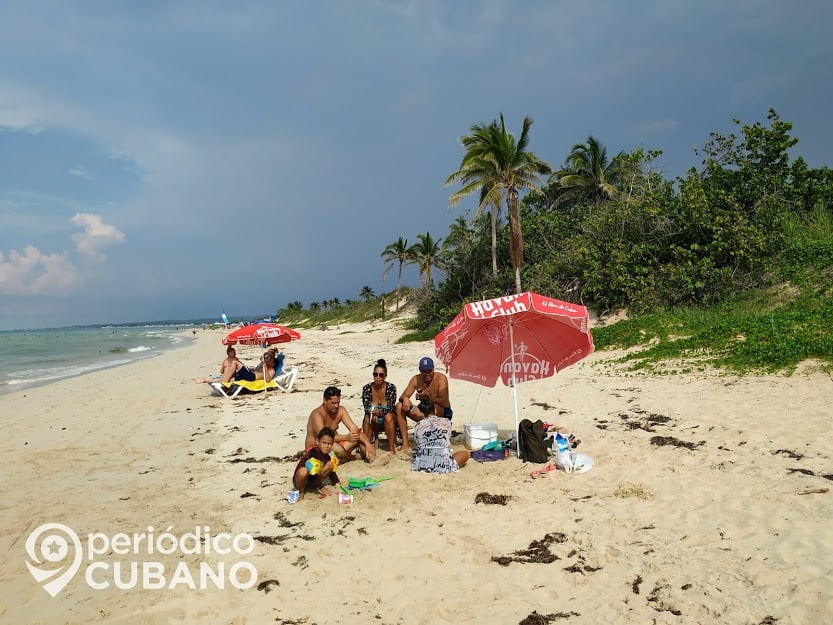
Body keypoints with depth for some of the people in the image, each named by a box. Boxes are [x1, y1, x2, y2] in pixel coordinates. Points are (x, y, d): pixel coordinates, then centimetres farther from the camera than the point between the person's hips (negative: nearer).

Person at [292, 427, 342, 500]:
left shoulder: (328, 455, -4)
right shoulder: (312, 453, -28)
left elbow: (332, 471, 9)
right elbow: (313, 474, -29)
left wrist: (338, 482, -1)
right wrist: (321, 488, -28)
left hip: (315, 479, 7)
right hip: (301, 480, -7)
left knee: (330, 464, -6)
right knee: (303, 471, -39)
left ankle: (317, 487, -5)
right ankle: (301, 492, -13)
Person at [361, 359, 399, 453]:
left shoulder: (391, 387, -12)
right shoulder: (367, 388, -9)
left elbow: (391, 408, -19)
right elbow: (366, 408, -14)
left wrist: (380, 412, -40)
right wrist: (373, 414, -37)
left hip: (388, 421, -1)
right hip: (373, 422, 1)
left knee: (388, 417, -34)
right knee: (367, 418, -32)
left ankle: (392, 448, -31)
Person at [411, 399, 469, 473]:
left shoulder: (418, 425, 14)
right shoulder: (446, 422, 15)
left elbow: (419, 444, 17)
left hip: (422, 465, 2)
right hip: (443, 466, -1)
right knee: (465, 453, 24)